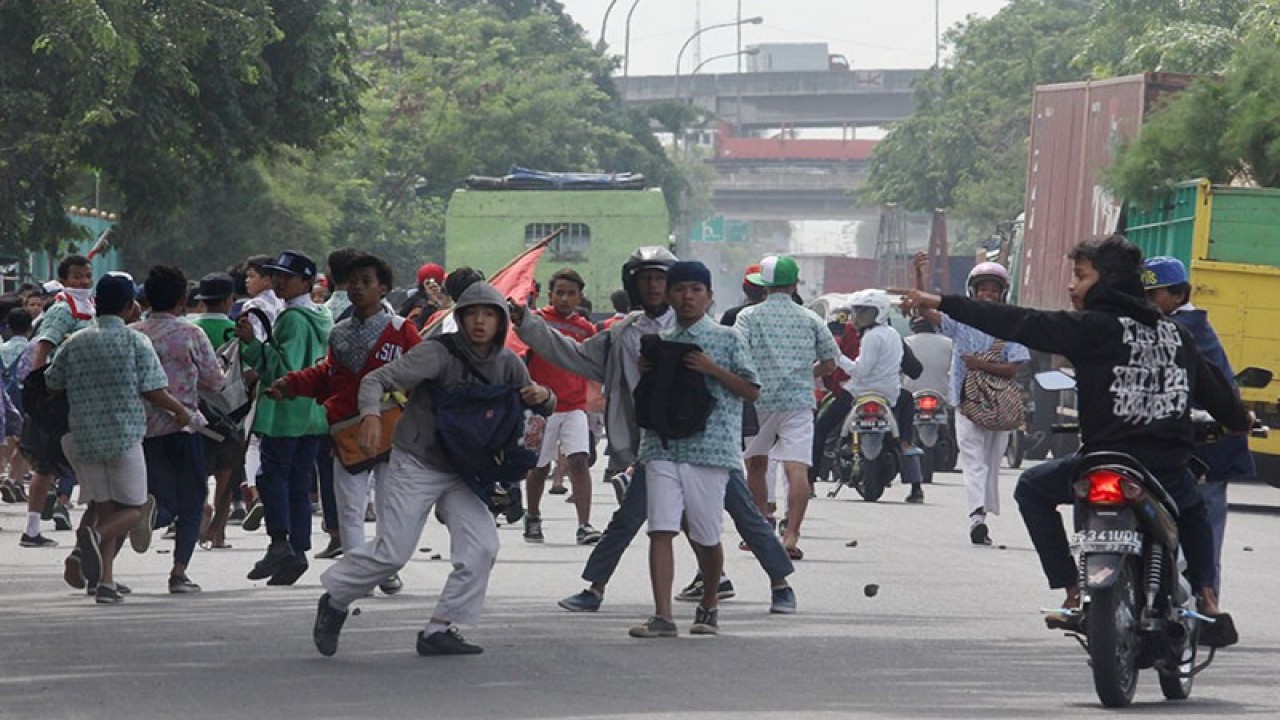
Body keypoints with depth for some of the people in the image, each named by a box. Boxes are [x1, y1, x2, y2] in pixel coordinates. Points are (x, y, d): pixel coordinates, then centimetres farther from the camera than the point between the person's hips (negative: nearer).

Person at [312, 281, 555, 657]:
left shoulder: (507, 364, 0)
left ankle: (441, 629, -3)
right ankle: (334, 601, 17)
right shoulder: (437, 354, -18)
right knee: (392, 552, -8)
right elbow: (377, 379, -20)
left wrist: (543, 397, -14)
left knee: (481, 546, -11)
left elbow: (542, 409, 12)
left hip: (462, 473, 5)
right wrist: (371, 414, -41)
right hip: (415, 466, -5)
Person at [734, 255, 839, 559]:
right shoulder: (810, 319, 8)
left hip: (759, 400, 0)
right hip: (799, 401, 0)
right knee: (797, 468, -9)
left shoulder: (749, 316, 0)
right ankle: (791, 534, -21)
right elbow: (829, 363, 12)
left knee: (756, 465, 18)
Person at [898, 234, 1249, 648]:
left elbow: (1021, 325, -8)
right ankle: (1208, 603, 14)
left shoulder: (1093, 327, -5)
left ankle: (1074, 594, 13)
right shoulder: (1173, 332, 13)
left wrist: (942, 304, -6)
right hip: (1170, 469, 5)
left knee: (1032, 488, 21)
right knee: (1193, 510, 37)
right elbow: (1210, 382, 22)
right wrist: (1239, 420, 44)